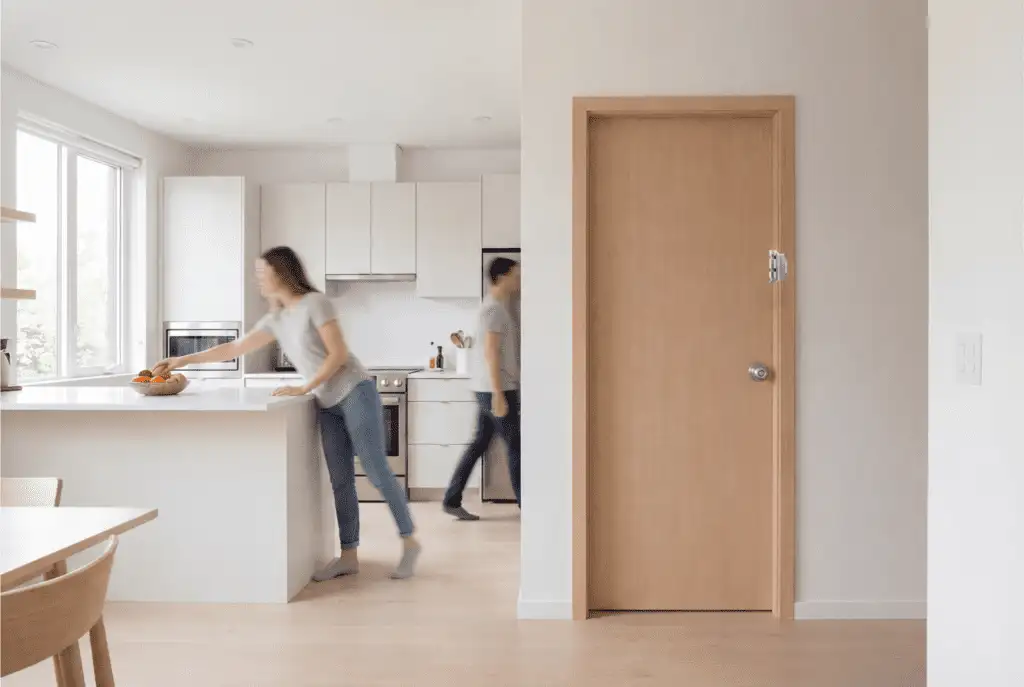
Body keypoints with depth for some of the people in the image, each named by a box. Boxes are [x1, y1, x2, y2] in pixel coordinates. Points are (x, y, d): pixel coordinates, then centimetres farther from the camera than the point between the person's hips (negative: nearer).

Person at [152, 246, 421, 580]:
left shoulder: (314, 303, -8)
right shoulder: (276, 319, 14)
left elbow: (338, 354, -13)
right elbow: (234, 349, 20)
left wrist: (303, 389, -15)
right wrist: (181, 360, 21)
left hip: (355, 393, -7)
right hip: (328, 405, 7)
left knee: (376, 469, -6)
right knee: (340, 481, 5)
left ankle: (409, 542, 3)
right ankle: (348, 556, 10)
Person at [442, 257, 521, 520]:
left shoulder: (504, 304, 15)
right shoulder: (494, 308, -16)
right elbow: (491, 352, -22)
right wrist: (498, 394, -25)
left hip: (492, 388, 10)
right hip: (495, 388, -10)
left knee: (480, 443, 11)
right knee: (515, 445, -1)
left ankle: (452, 500, 15)